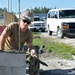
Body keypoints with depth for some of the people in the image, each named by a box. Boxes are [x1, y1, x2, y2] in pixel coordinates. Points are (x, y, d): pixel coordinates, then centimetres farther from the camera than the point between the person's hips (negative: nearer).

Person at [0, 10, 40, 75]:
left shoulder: (29, 33, -8)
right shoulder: (13, 26, -20)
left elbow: (29, 45, -16)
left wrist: (32, 50, -41)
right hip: (7, 51, -4)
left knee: (33, 57, -11)